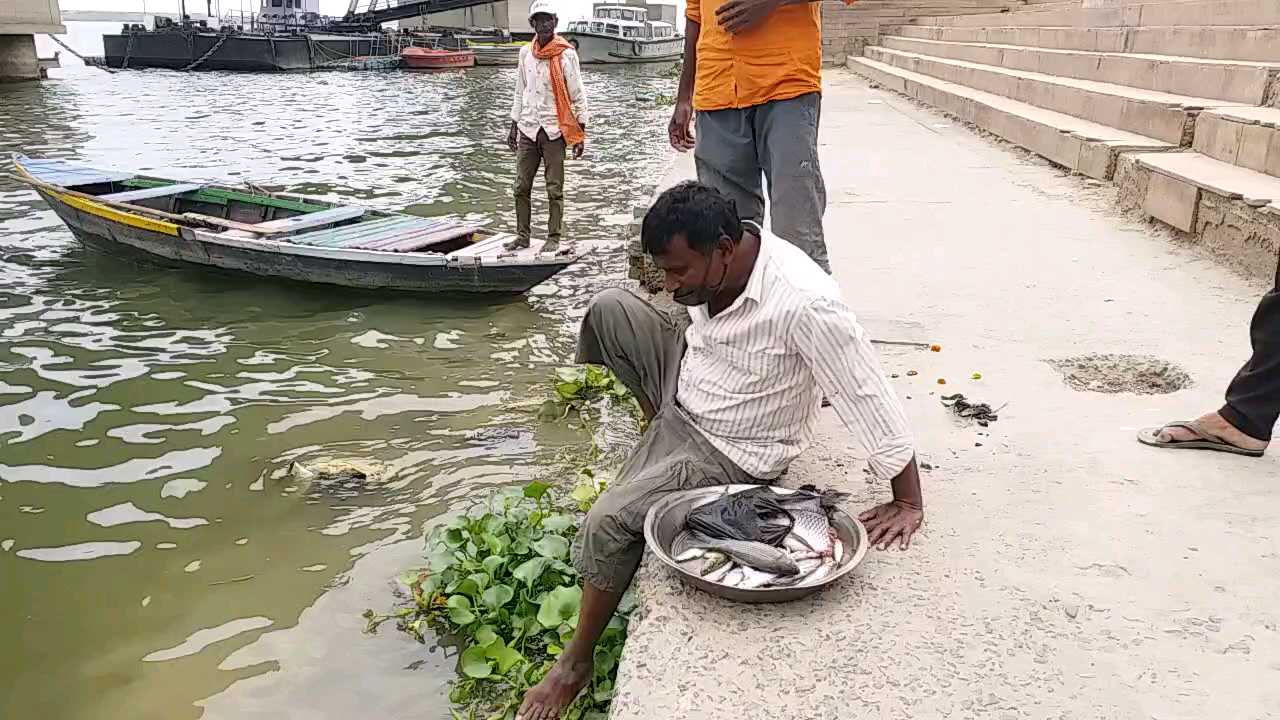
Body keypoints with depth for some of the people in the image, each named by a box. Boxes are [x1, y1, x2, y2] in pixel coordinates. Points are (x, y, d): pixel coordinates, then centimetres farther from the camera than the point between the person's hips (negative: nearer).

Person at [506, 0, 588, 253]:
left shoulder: (566, 54, -4)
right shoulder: (525, 53, 10)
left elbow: (577, 95, -3)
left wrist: (581, 133, -7)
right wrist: (513, 126, 15)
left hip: (554, 130, -4)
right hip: (528, 129, 4)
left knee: (555, 189, -1)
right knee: (521, 187, 4)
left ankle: (554, 238, 7)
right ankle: (522, 236, 13)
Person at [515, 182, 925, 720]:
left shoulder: (804, 305, -37)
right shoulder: (714, 263, -14)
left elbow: (871, 399, -29)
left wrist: (909, 503, -23)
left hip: (727, 450, -7)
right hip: (686, 382, 8)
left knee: (606, 524, -20)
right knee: (609, 309, -3)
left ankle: (577, 661, 5)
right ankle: (659, 428, 15)